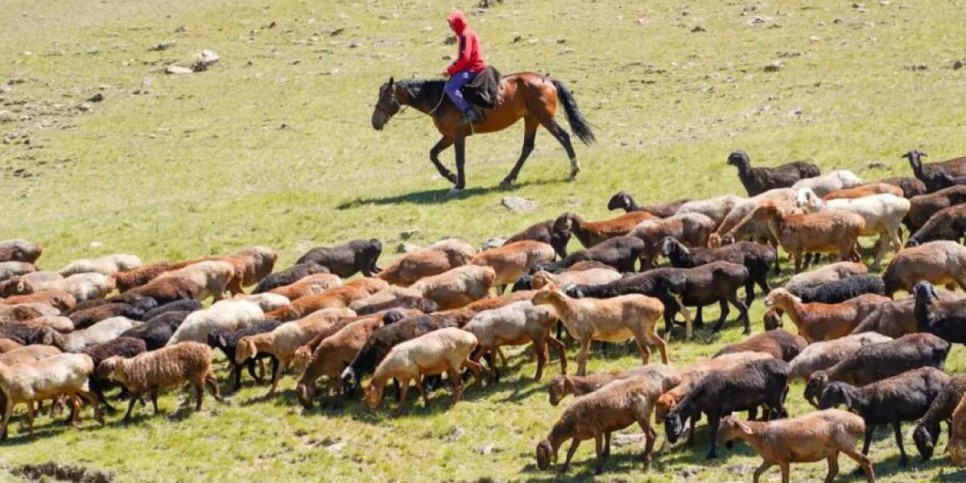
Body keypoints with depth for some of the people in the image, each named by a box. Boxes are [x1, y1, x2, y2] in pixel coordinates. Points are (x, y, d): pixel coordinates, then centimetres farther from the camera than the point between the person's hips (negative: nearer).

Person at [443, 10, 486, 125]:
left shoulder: (466, 35, -15)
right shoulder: (464, 34, 17)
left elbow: (464, 57, -23)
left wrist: (450, 70, -18)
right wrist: (452, 69, 11)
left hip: (472, 69, -11)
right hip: (469, 67, 11)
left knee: (450, 88, -25)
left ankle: (469, 112, -30)